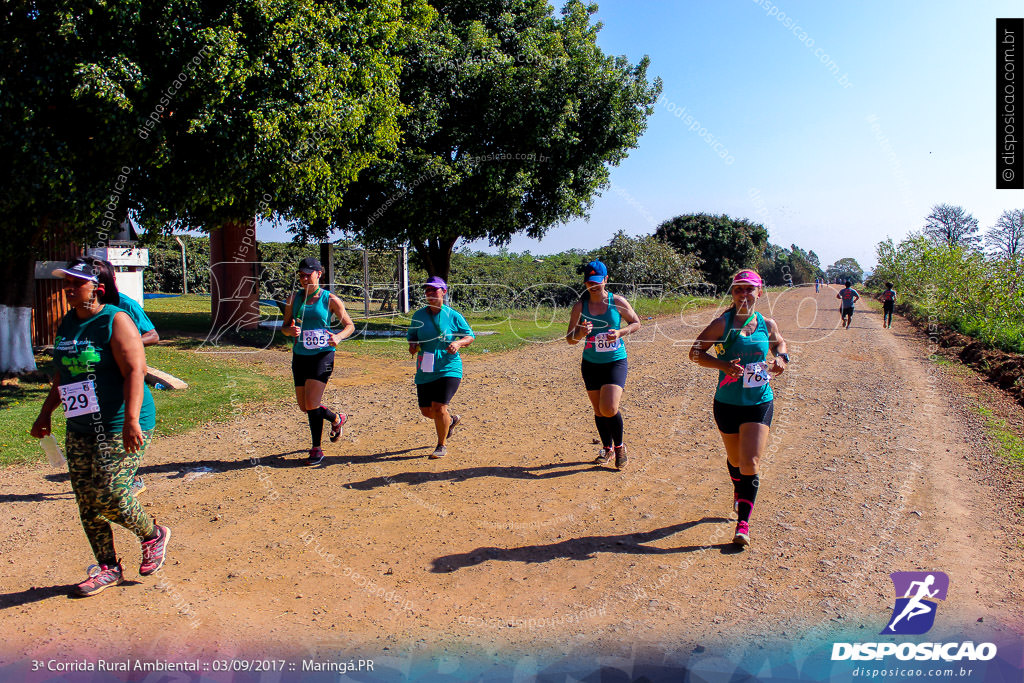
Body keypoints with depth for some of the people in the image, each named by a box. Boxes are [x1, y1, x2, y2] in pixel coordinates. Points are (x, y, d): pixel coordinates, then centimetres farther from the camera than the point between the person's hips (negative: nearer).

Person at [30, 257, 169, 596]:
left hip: (119, 428, -8)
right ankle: (108, 568, 22)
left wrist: (131, 420, -28)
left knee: (109, 496, -12)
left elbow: (135, 371, -20)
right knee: (87, 502, 8)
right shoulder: (67, 324, 12)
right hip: (80, 429, 8)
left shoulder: (116, 321, -11)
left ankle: (153, 535, 16)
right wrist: (46, 413, 26)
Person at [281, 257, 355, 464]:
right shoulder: (294, 299, 7)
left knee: (311, 404, -13)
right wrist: (290, 330, -12)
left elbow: (350, 325, 2)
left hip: (322, 354, -5)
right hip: (300, 355, 5)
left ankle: (317, 448, 7)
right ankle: (336, 419, 37)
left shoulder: (330, 299, -3)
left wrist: (338, 337, -19)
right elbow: (284, 327, 12)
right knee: (304, 406, 9)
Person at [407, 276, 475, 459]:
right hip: (425, 371, 5)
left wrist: (458, 343, -17)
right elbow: (411, 335, 16)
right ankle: (451, 420, 42)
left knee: (438, 407, -14)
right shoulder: (419, 315, 6)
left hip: (448, 368, -4)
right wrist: (413, 345, -7)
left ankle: (442, 445, 8)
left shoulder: (453, 316, -3)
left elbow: (470, 336, 3)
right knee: (426, 411, 8)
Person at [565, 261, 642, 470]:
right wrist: (580, 333, -24)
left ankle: (619, 446, 11)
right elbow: (569, 338, -1)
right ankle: (607, 448, 33)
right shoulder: (579, 306, -2)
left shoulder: (618, 302, -6)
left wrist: (620, 332, -13)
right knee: (599, 411, 11)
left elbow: (636, 323, 7)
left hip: (616, 362, -3)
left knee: (609, 408, -16)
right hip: (591, 364, 3)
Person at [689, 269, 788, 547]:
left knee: (750, 463, -9)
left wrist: (781, 358, 1)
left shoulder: (767, 324, 2)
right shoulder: (722, 324, -7)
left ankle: (743, 523, 0)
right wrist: (724, 365, -23)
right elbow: (695, 352, -8)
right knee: (735, 460, 17)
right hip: (727, 403, 0)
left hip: (760, 403, 0)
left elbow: (779, 343, 23)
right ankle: (739, 493, 49)